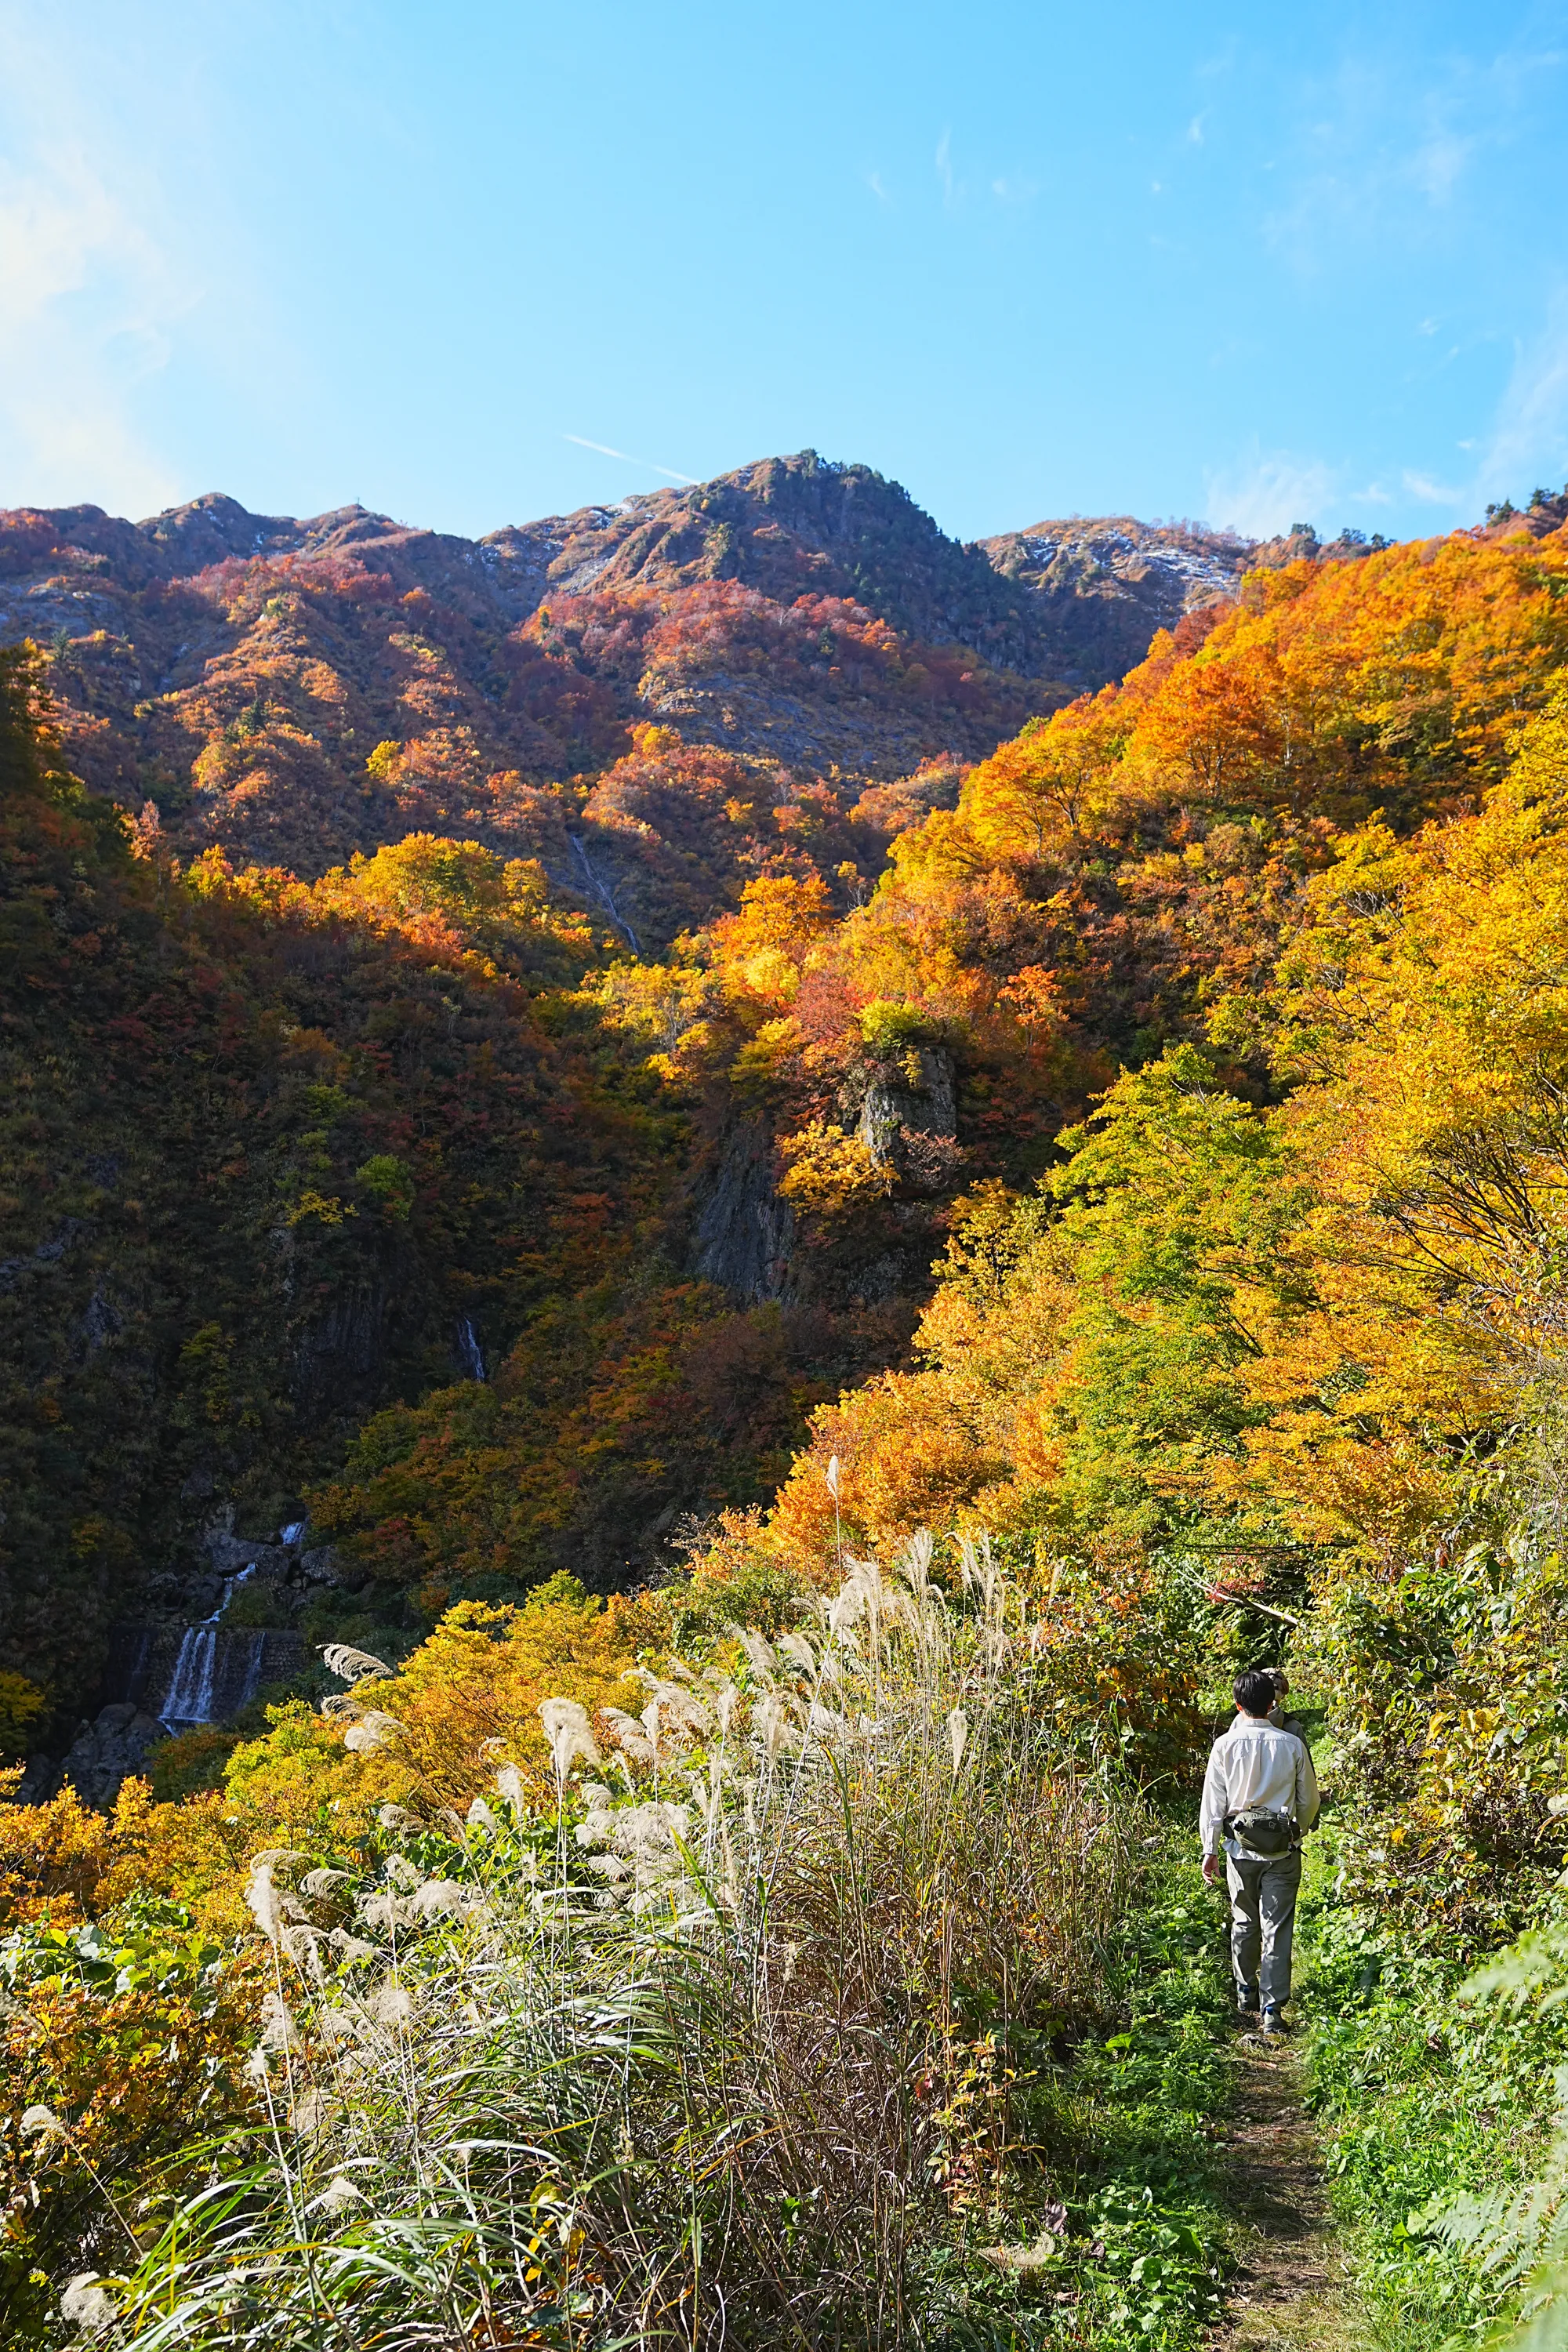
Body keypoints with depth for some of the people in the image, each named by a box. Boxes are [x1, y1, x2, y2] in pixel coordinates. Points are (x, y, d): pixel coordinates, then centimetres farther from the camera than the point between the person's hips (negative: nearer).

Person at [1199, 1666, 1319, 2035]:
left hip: (1240, 1846, 1)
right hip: (1283, 1848, -1)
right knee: (1277, 1928, 3)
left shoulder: (1225, 1745, -8)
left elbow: (1213, 1801, -4)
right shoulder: (1292, 1744, -7)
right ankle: (1272, 2008, 0)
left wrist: (1209, 1849, 5)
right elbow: (1309, 1799, 5)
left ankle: (1246, 1994, 31)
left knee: (1244, 1922, 17)